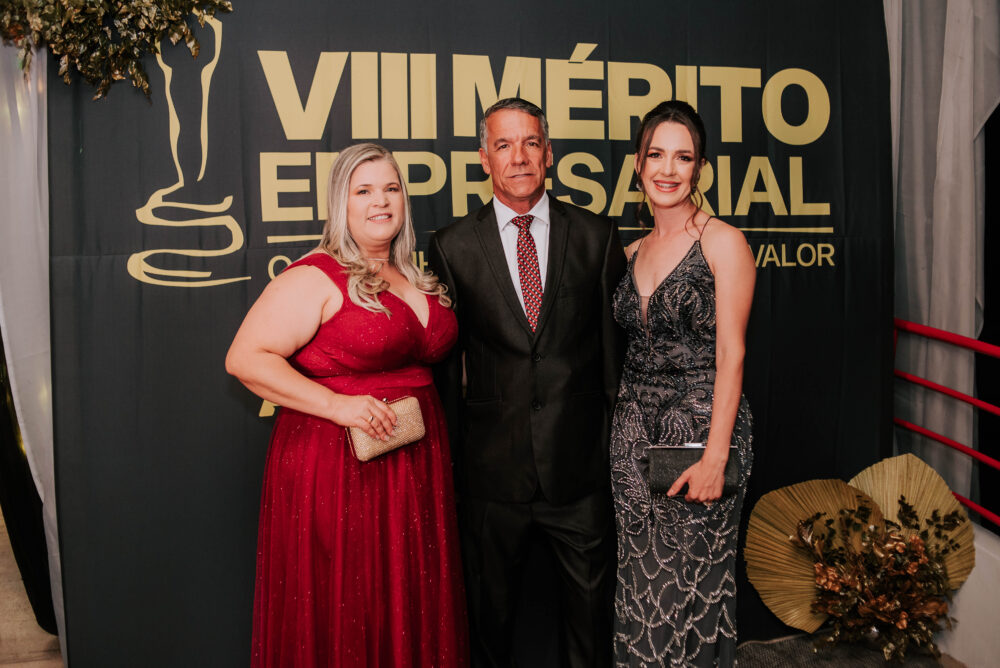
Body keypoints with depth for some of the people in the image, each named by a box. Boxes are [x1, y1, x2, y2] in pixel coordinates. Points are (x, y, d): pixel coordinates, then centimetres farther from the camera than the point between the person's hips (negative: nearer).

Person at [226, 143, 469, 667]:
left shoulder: (416, 280, 13)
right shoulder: (316, 278, -9)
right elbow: (244, 358, -15)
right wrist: (337, 405, -21)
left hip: (414, 466, 7)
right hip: (337, 467, -7)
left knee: (408, 611, 14)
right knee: (340, 616, 4)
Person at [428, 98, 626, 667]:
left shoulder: (598, 236, 2)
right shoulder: (453, 247, 1)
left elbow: (616, 344, 4)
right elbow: (445, 362, 3)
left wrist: (617, 443, 3)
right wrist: (449, 458, 4)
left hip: (582, 467, 1)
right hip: (492, 470, 0)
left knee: (590, 606, 14)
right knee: (489, 612, 15)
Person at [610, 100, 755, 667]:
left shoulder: (723, 242, -6)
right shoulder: (632, 253, 12)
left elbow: (730, 355, -11)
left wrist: (715, 456, -17)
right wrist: (626, 422, 6)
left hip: (701, 423, -5)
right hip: (635, 429, 6)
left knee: (692, 582, 1)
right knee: (641, 582, 11)